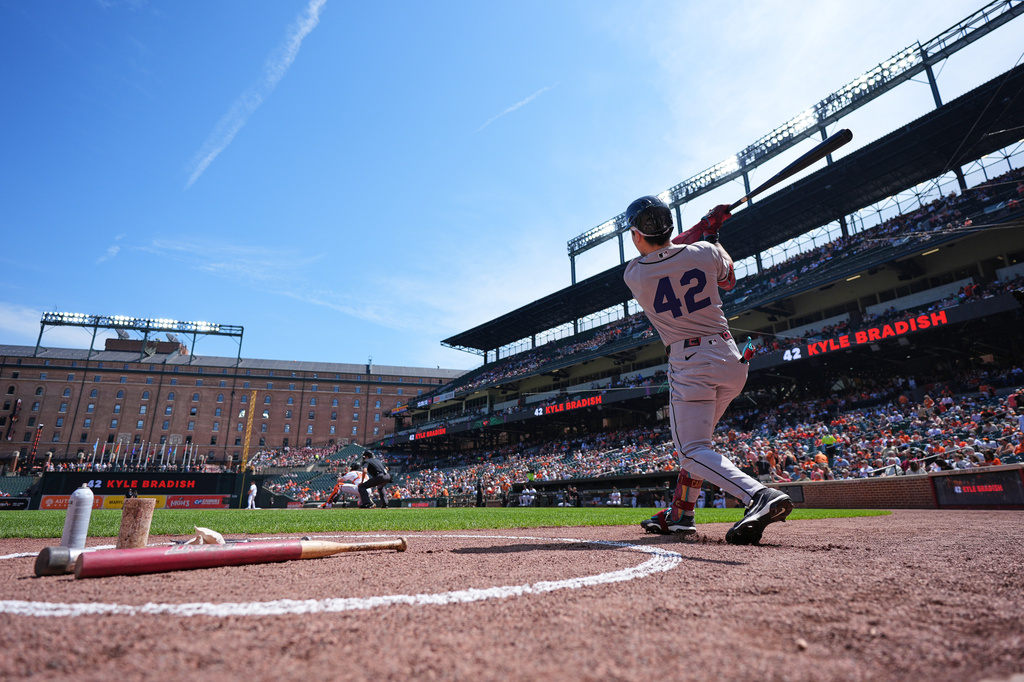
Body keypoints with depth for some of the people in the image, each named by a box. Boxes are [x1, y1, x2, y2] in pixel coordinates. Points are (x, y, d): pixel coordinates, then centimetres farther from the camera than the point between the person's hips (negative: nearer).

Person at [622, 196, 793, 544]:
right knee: (695, 439, 20)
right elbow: (728, 280, 21)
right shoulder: (705, 252, -1)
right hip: (730, 359, 6)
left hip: (689, 365, -5)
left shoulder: (633, 274, -6)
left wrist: (703, 227, 19)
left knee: (693, 450, -3)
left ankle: (760, 496, -27)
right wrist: (711, 235, 28)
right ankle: (680, 514, 26)